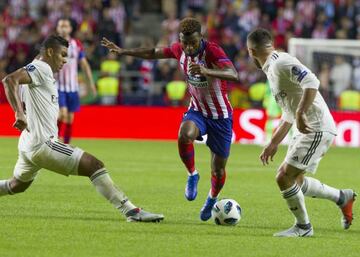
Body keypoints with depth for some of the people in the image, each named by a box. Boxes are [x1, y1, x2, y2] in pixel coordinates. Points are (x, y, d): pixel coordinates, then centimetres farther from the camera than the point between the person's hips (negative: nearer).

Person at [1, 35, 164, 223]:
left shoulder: (41, 71, 20)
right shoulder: (41, 68, -10)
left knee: (18, 185, 32)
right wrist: (19, 114, -32)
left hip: (28, 145, 11)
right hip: (43, 143, -11)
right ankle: (130, 211, -20)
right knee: (95, 166, -15)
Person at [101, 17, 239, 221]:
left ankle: (212, 199, 39)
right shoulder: (179, 50, -9)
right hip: (197, 111, 3)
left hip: (221, 116, -3)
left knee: (218, 170, 5)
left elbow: (233, 75, -44)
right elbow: (154, 53, 11)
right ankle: (192, 175, -8)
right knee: (184, 134, -34)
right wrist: (123, 51, 11)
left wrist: (207, 71, -60)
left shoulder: (213, 51, -27)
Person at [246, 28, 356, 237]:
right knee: (295, 181, 16)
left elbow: (312, 82, -27)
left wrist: (301, 113, -31)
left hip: (317, 129, -10)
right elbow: (288, 115, 27)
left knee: (284, 178, -9)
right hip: (307, 130, 10)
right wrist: (273, 144, 26)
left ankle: (303, 226, 7)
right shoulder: (272, 70, 20)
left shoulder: (281, 63, -12)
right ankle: (342, 198, 28)